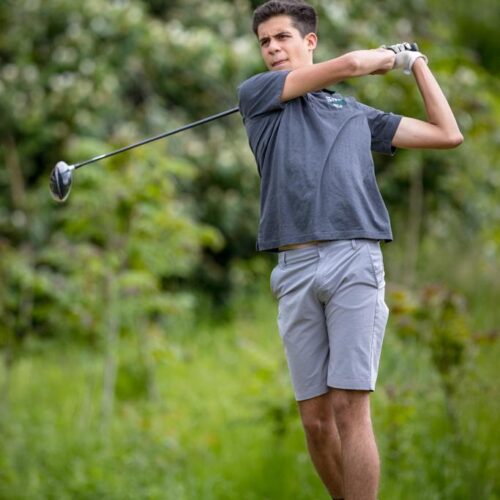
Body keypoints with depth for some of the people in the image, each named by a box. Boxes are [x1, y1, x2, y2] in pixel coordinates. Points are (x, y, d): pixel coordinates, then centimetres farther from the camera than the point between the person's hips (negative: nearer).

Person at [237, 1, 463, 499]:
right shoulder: (255, 94, 15)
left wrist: (415, 62, 29)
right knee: (314, 418, 0)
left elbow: (447, 134, 24)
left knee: (349, 409, -11)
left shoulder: (357, 114, 22)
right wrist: (389, 55, 23)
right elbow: (348, 63, 4)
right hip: (295, 268, 0)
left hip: (354, 258, 0)